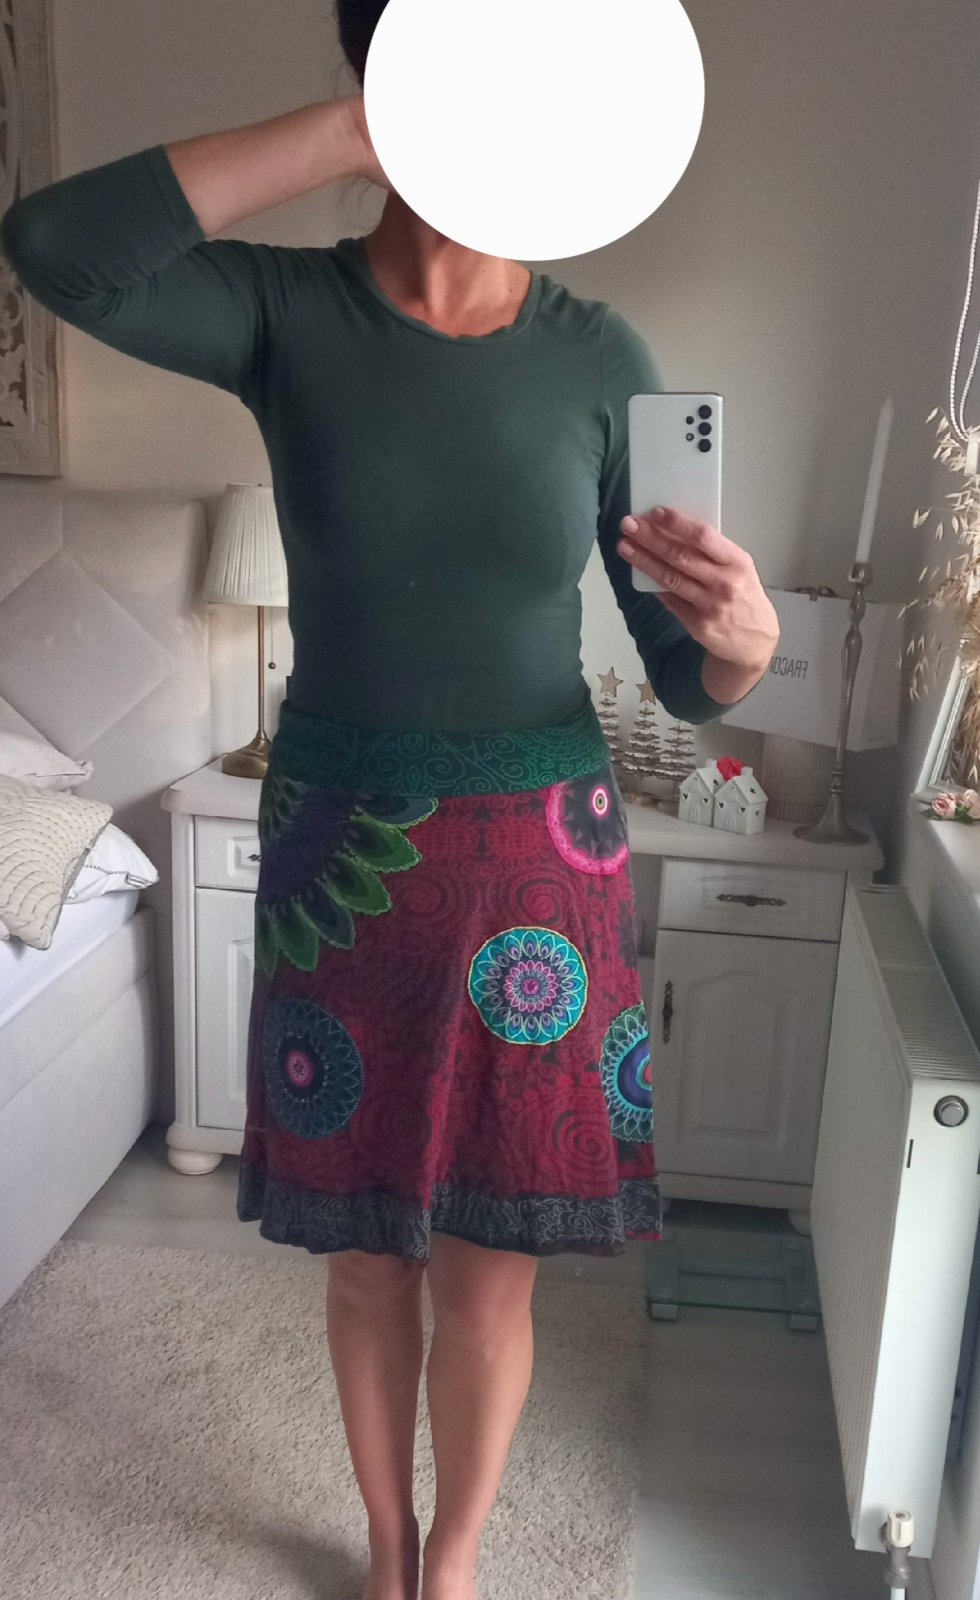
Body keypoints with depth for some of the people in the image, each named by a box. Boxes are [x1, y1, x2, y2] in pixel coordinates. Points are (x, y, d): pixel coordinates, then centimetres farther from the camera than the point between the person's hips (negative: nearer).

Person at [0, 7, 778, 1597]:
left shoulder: (601, 359, -3)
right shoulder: (291, 312, -4)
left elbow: (686, 675, -3)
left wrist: (741, 637, -27)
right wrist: (357, 129, -23)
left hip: (536, 852, 1)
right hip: (340, 849, 0)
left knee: (490, 1272, 13)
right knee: (366, 1254, 16)